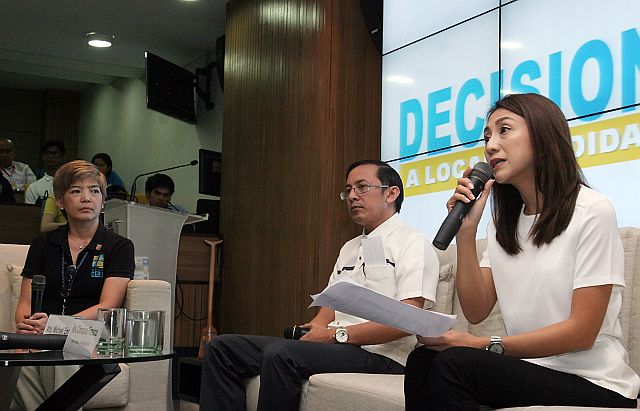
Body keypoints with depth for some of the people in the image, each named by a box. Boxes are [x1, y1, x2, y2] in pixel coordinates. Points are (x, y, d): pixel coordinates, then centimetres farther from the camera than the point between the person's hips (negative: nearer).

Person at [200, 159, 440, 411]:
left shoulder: (412, 243, -3)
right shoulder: (349, 248, 25)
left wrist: (339, 333, -18)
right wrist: (314, 328, -2)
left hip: (380, 354, -8)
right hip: (338, 345, 9)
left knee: (280, 354, -35)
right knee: (222, 347, -3)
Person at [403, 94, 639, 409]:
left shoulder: (592, 212, -11)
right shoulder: (503, 224, 12)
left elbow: (582, 332, -15)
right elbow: (476, 312, 3)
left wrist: (485, 346, -18)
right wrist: (466, 232, -6)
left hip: (593, 382, -6)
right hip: (529, 369, 6)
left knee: (455, 363, -26)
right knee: (422, 361, -18)